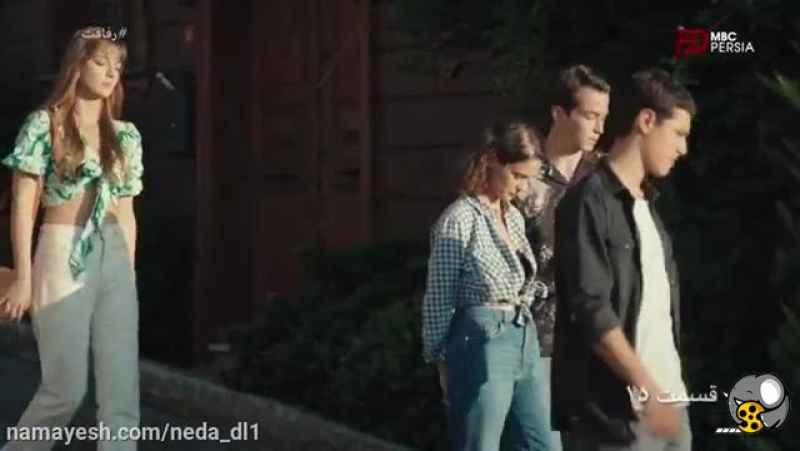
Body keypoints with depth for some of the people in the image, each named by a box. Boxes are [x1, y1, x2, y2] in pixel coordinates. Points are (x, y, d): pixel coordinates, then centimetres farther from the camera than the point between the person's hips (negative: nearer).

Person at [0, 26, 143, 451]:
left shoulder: (126, 135, 12)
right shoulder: (45, 124, -2)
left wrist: (129, 271, 12)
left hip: (115, 261, 5)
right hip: (64, 258, -5)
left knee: (122, 392, -1)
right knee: (67, 389, -4)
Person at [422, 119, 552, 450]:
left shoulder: (515, 217, 12)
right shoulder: (459, 220, -11)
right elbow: (438, 299, -8)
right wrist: (443, 361, -4)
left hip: (525, 342, 8)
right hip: (483, 345, -8)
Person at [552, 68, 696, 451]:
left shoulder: (647, 205, 16)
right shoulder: (589, 202, -9)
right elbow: (591, 311, -16)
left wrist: (667, 391, 13)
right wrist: (647, 390, -18)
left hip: (667, 401, 8)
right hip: (613, 411, -8)